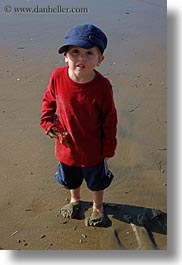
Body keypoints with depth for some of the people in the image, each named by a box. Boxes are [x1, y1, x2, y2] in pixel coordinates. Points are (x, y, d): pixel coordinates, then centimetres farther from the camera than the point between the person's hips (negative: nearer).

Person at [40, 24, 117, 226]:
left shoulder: (102, 86, -26)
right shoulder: (58, 77, -18)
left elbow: (110, 121, -14)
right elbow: (48, 100, 3)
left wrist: (108, 150, -7)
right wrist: (48, 122, -10)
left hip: (93, 150, -3)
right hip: (67, 146, 3)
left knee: (96, 182, 24)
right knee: (71, 179, 30)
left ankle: (98, 207, 54)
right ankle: (75, 200, 62)